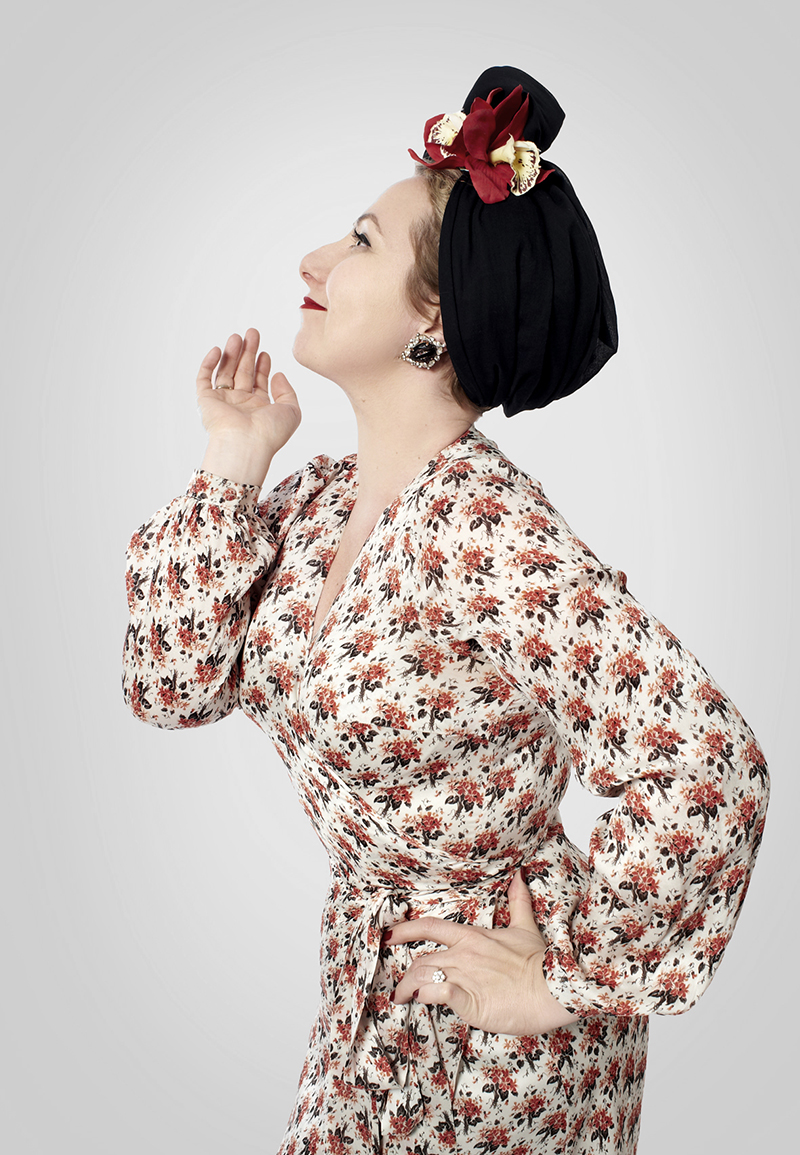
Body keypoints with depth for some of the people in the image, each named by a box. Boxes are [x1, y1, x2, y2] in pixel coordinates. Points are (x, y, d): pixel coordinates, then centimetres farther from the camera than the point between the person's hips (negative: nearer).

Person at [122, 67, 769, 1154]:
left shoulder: (494, 538, -27)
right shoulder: (318, 498, -3)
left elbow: (711, 769, -31)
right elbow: (176, 687, -2)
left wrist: (564, 986, -19)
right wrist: (234, 469, -9)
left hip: (497, 1042, -7)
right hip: (368, 984, 7)